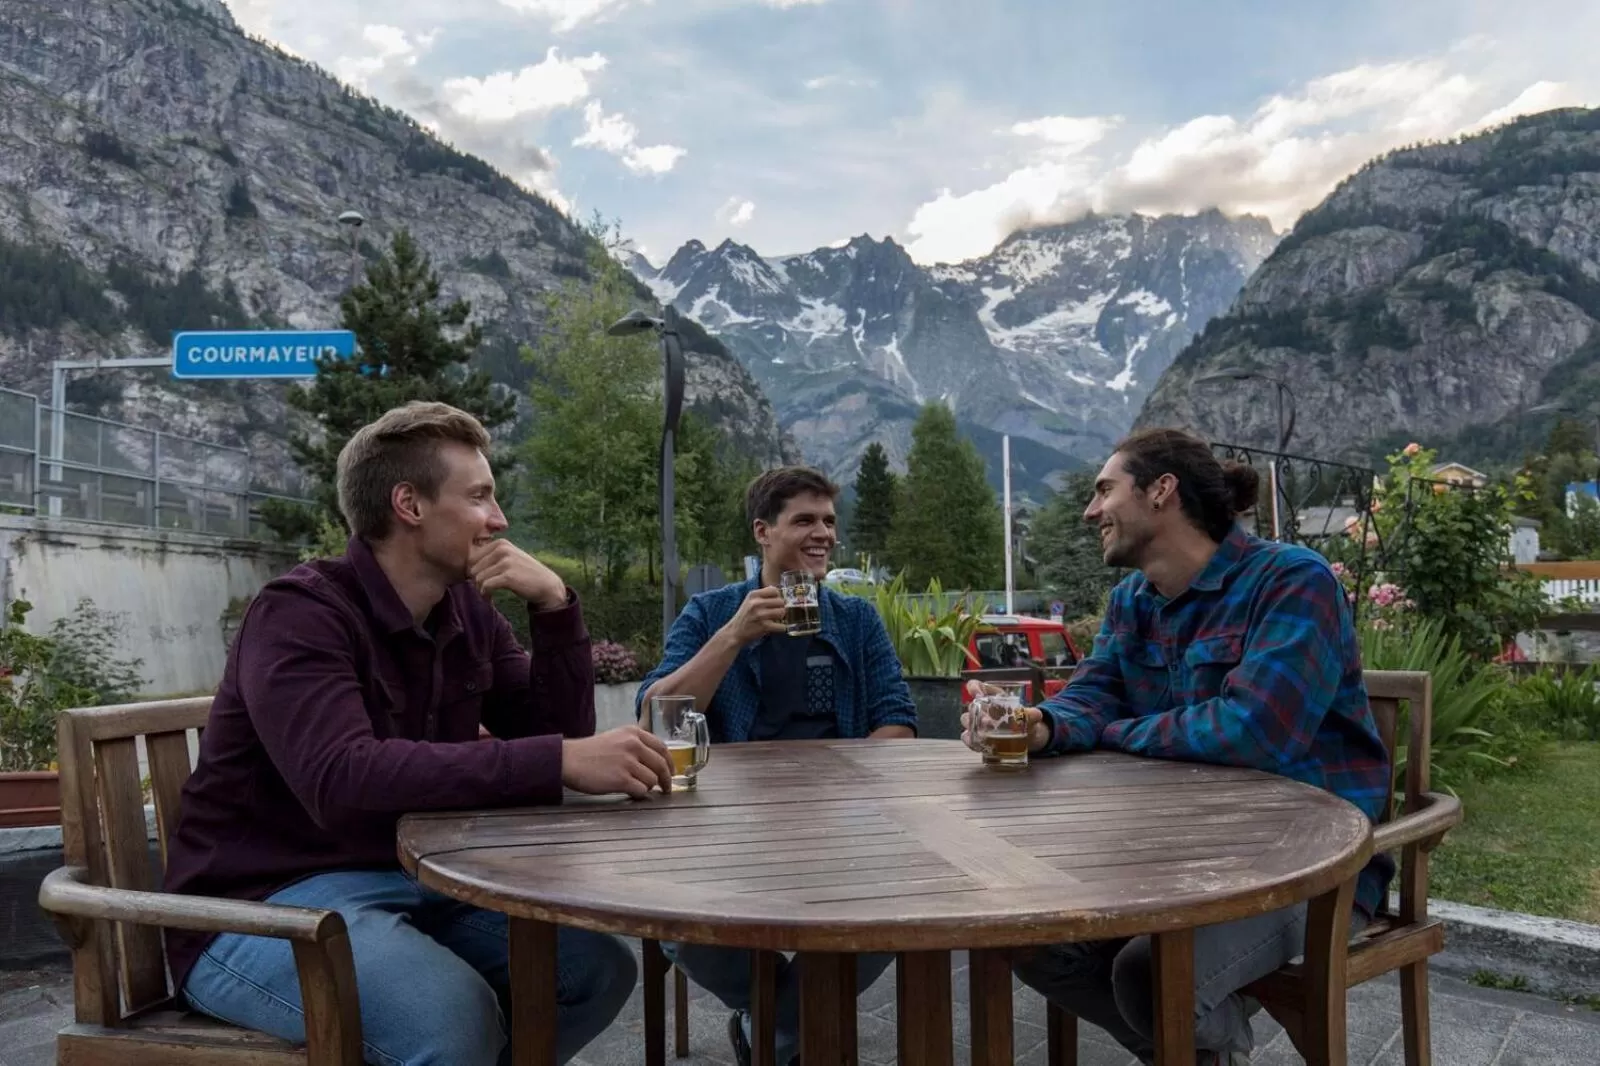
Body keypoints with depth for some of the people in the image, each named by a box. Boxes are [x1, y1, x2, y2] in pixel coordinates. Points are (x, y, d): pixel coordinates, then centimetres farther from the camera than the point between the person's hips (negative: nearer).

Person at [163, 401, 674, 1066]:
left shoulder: (468, 613, 5)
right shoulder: (301, 614, -18)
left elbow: (559, 735, 5)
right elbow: (343, 780, -35)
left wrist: (554, 606, -10)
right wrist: (560, 761, -41)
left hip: (406, 881, 7)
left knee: (598, 967, -5)